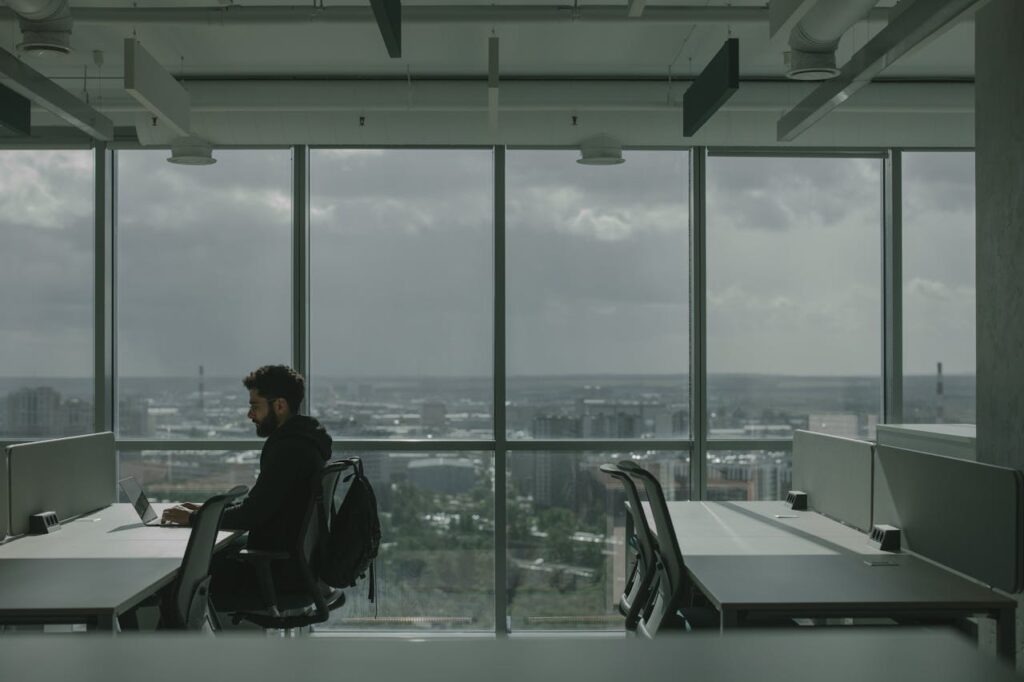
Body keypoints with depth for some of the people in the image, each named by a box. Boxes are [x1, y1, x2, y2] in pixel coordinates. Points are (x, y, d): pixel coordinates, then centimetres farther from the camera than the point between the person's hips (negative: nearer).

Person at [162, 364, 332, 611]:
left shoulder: (290, 449, -20)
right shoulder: (298, 443, 14)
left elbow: (252, 514, -21)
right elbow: (258, 504, 19)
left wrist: (193, 519, -10)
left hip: (281, 571, -10)